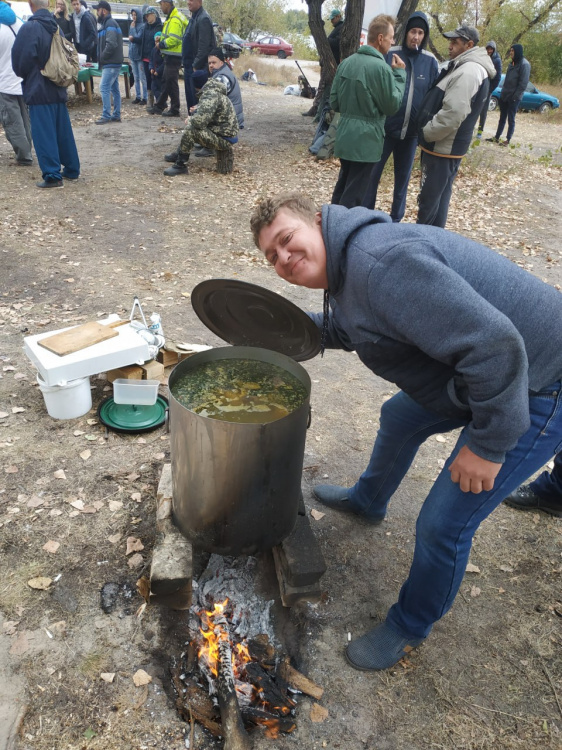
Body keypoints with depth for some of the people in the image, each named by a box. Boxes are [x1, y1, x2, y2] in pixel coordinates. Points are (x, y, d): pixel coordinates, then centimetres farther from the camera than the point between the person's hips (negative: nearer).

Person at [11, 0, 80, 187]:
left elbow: (20, 58, -13)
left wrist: (23, 75, 6)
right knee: (64, 132, 12)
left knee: (44, 134, -4)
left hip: (39, 90, -7)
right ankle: (72, 170, 18)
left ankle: (52, 176, -5)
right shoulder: (55, 27, 9)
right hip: (58, 89, 7)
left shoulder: (29, 28, -13)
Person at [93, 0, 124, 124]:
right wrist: (101, 59, 8)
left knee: (104, 88, -12)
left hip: (111, 63, -10)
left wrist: (102, 57, -14)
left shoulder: (110, 24, -13)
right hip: (112, 63, 10)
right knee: (114, 89, 10)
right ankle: (116, 115, 13)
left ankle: (106, 115, -11)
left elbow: (111, 44, -24)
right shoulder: (107, 23, 19)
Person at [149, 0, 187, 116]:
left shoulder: (175, 20, -16)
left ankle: (174, 110, 1)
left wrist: (161, 44, -13)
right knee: (165, 82, 14)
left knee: (171, 83, -5)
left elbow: (173, 39, -25)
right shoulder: (171, 17, 17)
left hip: (173, 57, -10)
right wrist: (161, 40, 9)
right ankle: (159, 106, 22)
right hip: (171, 56, 10)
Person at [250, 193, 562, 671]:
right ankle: (368, 503, 56)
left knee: (444, 523, -3)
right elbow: (349, 328, 23)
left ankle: (410, 627, 26)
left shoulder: (380, 261, -30)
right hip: (488, 372, 10)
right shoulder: (349, 264, 3)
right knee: (400, 417, 27)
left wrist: (487, 444, -24)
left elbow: (494, 344, -34)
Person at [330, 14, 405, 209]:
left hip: (344, 136, 8)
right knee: (353, 195, 1)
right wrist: (399, 74, 1)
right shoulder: (381, 67, -16)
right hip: (366, 139, -8)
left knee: (342, 186, 19)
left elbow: (334, 101, 11)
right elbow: (392, 106, -7)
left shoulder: (346, 62, 6)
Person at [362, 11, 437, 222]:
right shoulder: (390, 55, -4)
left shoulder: (430, 61, 4)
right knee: (372, 173, 1)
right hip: (385, 127, -3)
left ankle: (396, 218, 24)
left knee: (403, 177, 11)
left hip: (411, 131, 3)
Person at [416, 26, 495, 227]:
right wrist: (428, 134, 12)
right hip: (448, 146, 11)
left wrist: (426, 134, -15)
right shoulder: (465, 67, 17)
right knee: (439, 197, 16)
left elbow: (453, 113, -27)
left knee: (428, 199, -4)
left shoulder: (468, 71, -18)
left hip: (442, 147, -11)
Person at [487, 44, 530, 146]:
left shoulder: (524, 64, -14)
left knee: (511, 119, -1)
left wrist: (515, 96, -18)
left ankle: (507, 140, 5)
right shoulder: (513, 63, 12)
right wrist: (503, 91, 11)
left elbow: (523, 83, -17)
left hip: (514, 98, -8)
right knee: (502, 117, 13)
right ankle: (497, 137, 20)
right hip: (504, 95, 8)